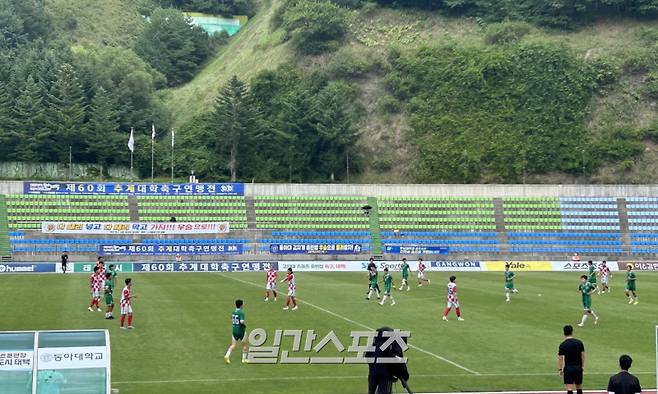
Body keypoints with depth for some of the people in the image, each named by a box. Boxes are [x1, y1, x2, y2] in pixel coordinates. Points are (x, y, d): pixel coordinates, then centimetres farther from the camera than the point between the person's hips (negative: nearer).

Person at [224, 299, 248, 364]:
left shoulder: (233, 312, 5)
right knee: (244, 345, 13)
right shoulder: (241, 312, -17)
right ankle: (244, 359, 19)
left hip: (234, 331, 6)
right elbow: (242, 321, -28)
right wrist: (245, 325, -9)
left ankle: (227, 355, -12)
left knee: (233, 345, 9)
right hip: (241, 331, -6)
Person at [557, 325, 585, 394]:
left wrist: (560, 369, 2)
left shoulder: (562, 345, -9)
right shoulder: (579, 343, -1)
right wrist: (582, 366, 14)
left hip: (568, 368, -3)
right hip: (578, 367, 3)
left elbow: (560, 358, -8)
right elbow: (583, 355, 3)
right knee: (579, 388, 17)